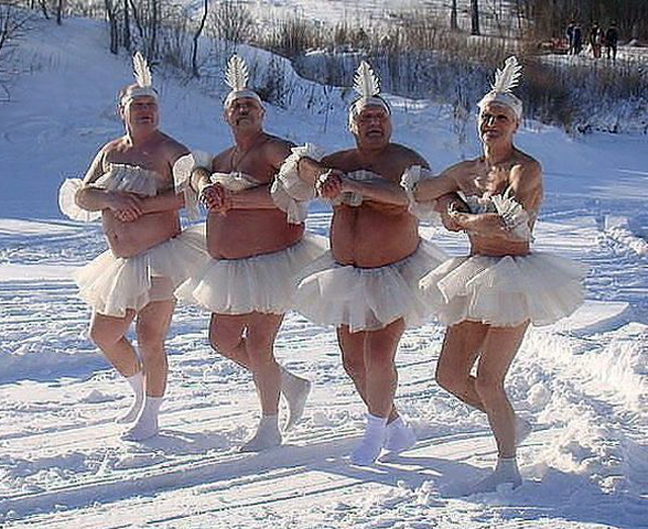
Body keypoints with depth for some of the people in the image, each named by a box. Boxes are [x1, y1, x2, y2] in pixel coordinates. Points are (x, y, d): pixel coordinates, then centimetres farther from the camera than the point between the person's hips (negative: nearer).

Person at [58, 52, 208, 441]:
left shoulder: (168, 150, -7)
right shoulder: (110, 153, 13)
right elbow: (82, 196, 6)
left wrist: (143, 204, -21)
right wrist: (112, 199, -15)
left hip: (159, 259, -8)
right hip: (121, 262, 8)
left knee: (150, 339, -10)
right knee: (103, 334, 14)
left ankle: (150, 416, 7)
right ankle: (141, 394, 36)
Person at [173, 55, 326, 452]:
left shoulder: (274, 150, -10)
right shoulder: (223, 159, 16)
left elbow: (293, 185, -27)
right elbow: (195, 171, 1)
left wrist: (234, 199, -26)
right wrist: (204, 184, -24)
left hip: (272, 263, -9)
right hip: (230, 267, 9)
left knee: (258, 344, -9)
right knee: (222, 339, 13)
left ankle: (270, 429, 7)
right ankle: (291, 385, 30)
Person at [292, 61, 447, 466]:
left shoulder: (406, 161, -8)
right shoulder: (339, 163, 7)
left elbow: (407, 196, -28)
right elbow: (302, 165, -10)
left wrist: (350, 185, -31)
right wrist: (322, 176, -34)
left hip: (395, 273, -6)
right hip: (349, 275, 6)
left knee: (378, 356, -15)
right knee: (354, 361, 9)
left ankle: (376, 430, 10)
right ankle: (396, 428, 30)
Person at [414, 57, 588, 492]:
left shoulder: (526, 169, -10)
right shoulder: (466, 172, 11)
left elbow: (507, 223, -23)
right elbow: (409, 194, 7)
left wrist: (461, 219, -11)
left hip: (515, 280, -8)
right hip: (475, 281, 8)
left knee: (488, 379, -11)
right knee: (449, 375, 8)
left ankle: (508, 469, 5)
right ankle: (514, 426, 31)